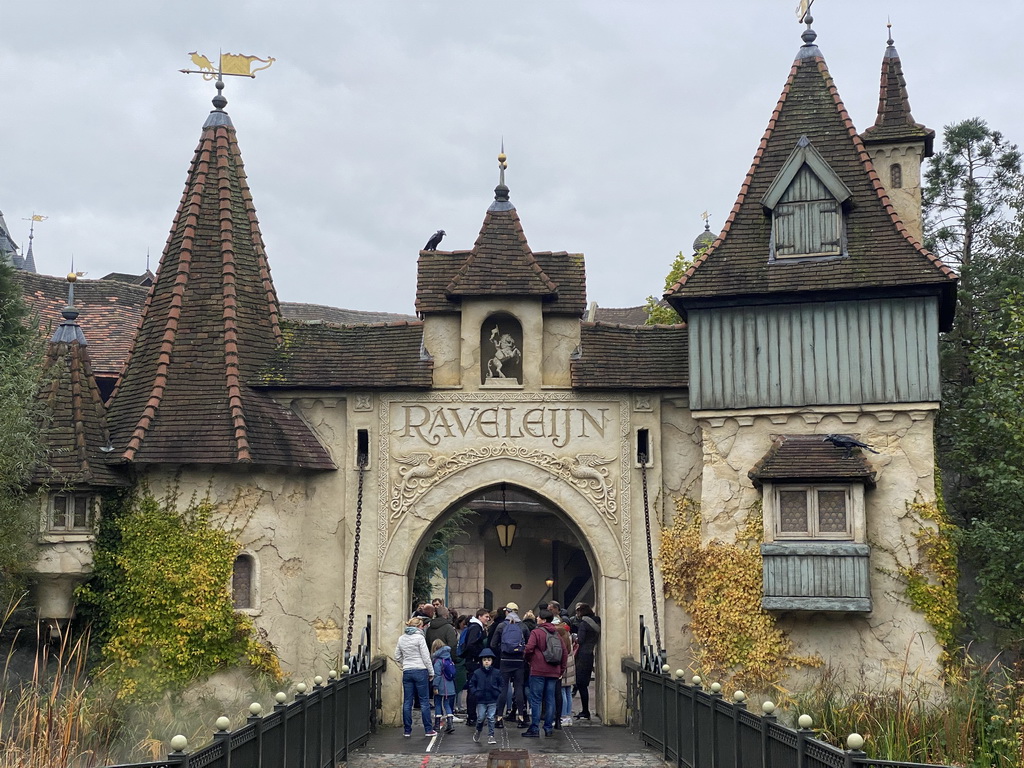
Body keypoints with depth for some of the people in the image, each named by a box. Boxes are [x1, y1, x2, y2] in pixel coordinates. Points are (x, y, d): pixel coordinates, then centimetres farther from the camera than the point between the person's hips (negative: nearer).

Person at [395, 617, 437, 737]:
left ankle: (407, 730, 9)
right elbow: (426, 657, -9)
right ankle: (428, 730, 5)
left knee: (407, 702, 7)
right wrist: (431, 672, -1)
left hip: (407, 672, 5)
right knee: (424, 701, 2)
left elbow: (397, 657, 13)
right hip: (420, 671, -5)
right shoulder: (419, 638, -10)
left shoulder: (401, 639, 7)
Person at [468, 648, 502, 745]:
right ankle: (478, 731, 29)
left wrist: (498, 693, -3)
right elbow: (471, 684, 8)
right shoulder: (477, 673, -1)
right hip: (481, 701, 0)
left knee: (491, 718, 0)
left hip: (492, 700, 0)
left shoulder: (496, 673, 1)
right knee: (481, 717, 1)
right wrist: (475, 693, -5)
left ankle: (491, 736, 9)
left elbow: (500, 685, 11)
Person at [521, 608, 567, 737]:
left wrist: (527, 659, 4)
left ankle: (534, 728, -2)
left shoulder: (536, 632, -8)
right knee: (550, 700, 10)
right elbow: (565, 652, 9)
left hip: (538, 671, -5)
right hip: (553, 672, 5)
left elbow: (529, 648, -16)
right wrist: (562, 669, 16)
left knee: (536, 700, -1)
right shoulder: (556, 633, 9)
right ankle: (549, 728, 11)